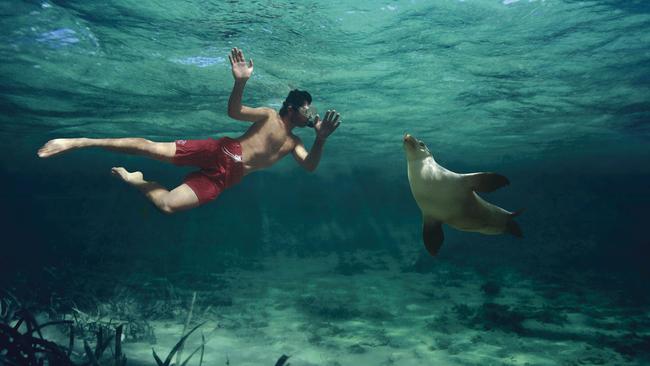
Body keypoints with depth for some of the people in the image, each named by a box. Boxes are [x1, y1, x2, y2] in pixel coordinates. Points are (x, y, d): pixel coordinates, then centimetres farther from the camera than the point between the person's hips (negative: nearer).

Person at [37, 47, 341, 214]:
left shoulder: (293, 143, 17)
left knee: (168, 205, -13)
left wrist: (321, 139, -13)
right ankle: (80, 142, -7)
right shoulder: (269, 116, 2)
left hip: (224, 177, 4)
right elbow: (233, 111, -11)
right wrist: (241, 82, -31)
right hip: (220, 153, -4)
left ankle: (136, 180, 15)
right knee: (151, 149, -19)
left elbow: (310, 167, 4)